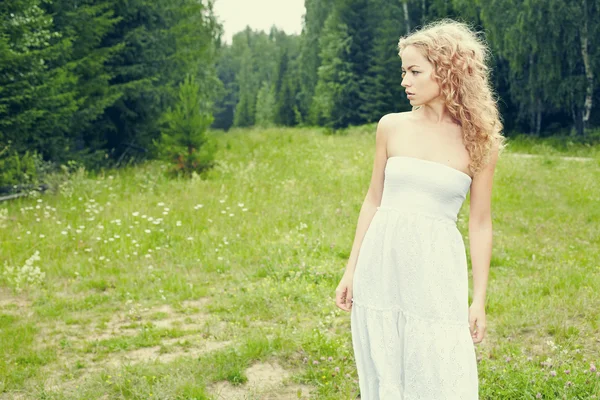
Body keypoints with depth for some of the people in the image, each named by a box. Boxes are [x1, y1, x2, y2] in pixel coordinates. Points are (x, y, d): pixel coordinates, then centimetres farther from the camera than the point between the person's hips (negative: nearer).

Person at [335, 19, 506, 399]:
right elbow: (373, 201, 10)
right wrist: (351, 271, 10)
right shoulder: (391, 126, 3)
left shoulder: (479, 141, -3)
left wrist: (480, 299, 0)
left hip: (436, 273, -2)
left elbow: (480, 224, 1)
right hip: (381, 267, 2)